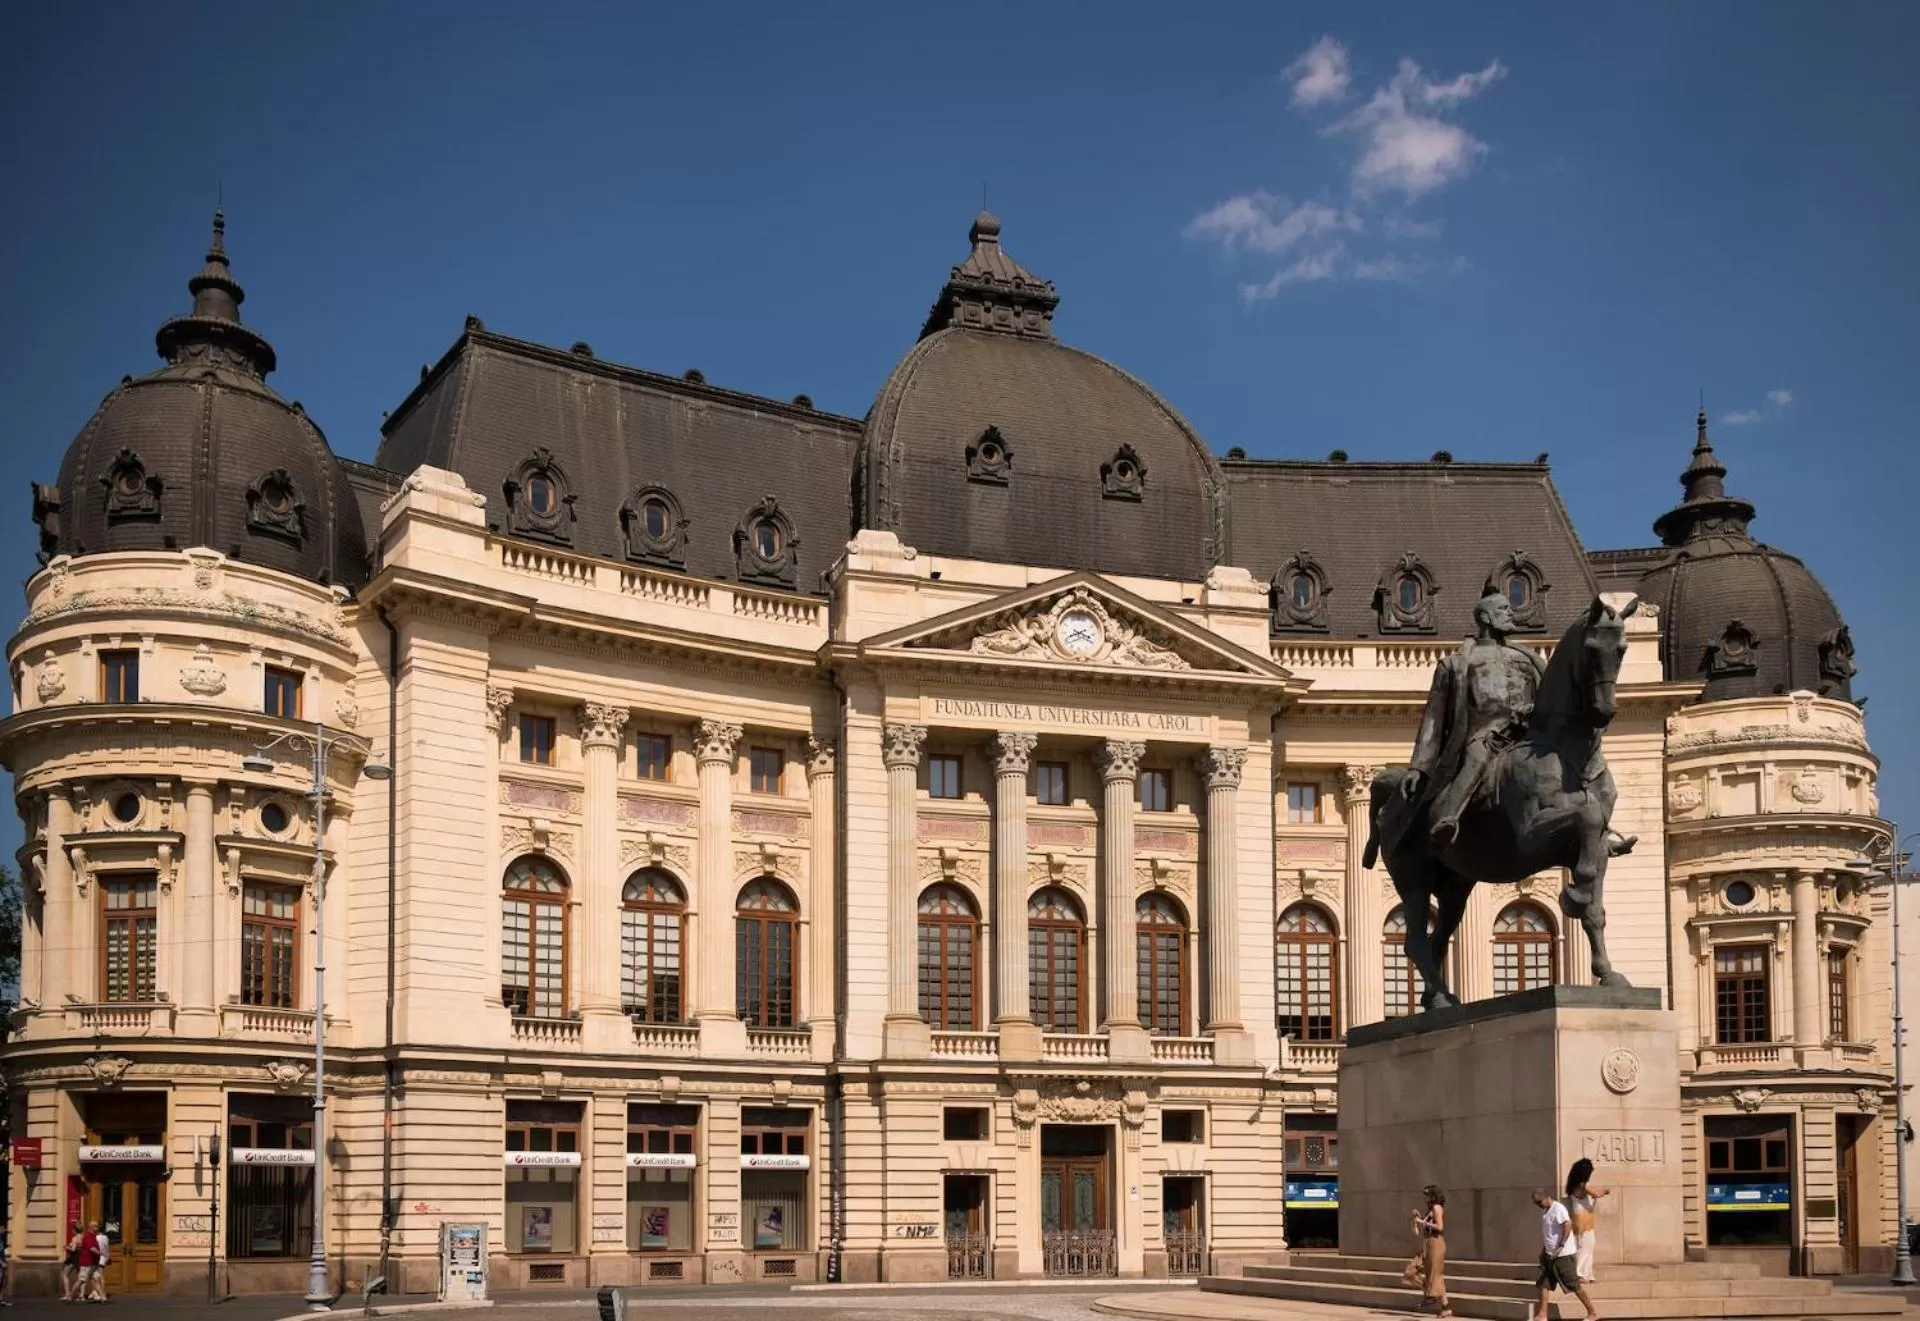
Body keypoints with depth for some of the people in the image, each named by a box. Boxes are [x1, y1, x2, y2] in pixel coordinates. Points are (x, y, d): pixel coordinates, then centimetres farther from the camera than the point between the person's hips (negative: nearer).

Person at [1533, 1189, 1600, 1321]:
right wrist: (1544, 1251, 21)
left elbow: (1568, 1225, -26)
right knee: (1544, 1284, 6)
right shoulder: (1545, 1211, 13)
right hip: (1550, 1254, 9)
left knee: (1574, 1284, -5)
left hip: (1562, 1255, -9)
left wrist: (1561, 1246, -29)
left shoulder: (1558, 1209, -15)